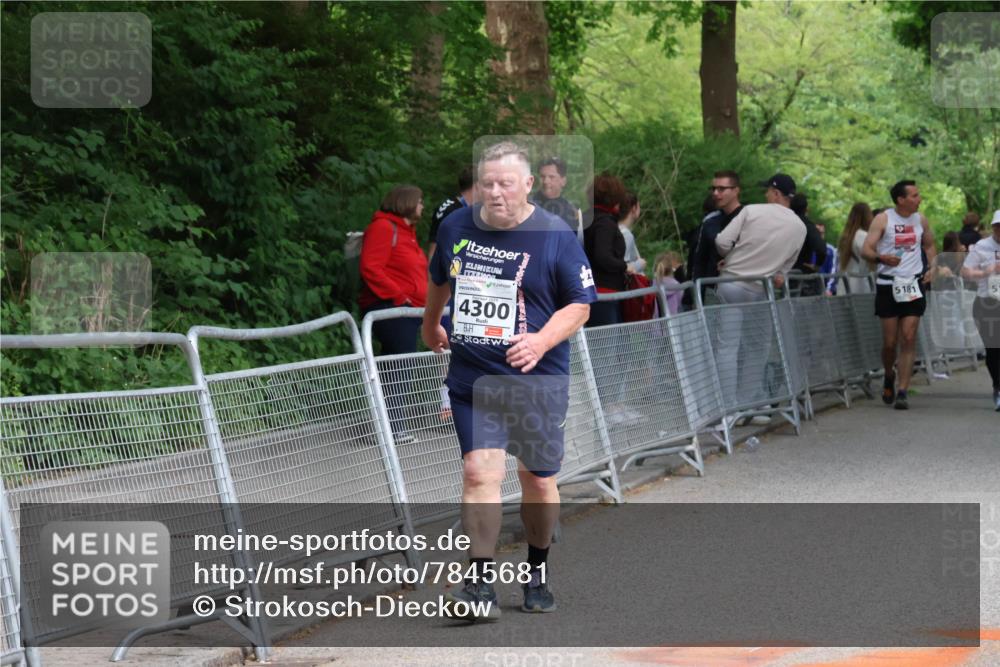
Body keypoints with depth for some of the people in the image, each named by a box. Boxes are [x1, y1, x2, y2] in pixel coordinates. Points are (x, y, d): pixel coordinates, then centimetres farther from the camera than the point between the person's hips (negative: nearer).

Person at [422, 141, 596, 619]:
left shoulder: (556, 237, -7)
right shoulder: (455, 227, 4)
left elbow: (580, 305, -5)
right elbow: (441, 280, 24)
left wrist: (542, 340, -21)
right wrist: (431, 324, 35)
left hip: (537, 382, -1)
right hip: (471, 378, 2)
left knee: (538, 480, 9)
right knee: (479, 471, -12)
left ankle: (537, 572, 30)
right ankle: (480, 585, -10)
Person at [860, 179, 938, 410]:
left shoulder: (920, 220, 8)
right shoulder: (883, 220, -5)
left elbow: (929, 246, 24)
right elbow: (865, 250, -11)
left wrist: (933, 268, 6)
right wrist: (881, 257, -32)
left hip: (913, 284, 2)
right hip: (888, 285, -2)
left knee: (908, 339, -6)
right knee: (890, 342, 1)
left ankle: (902, 391, -7)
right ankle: (889, 379, 29)